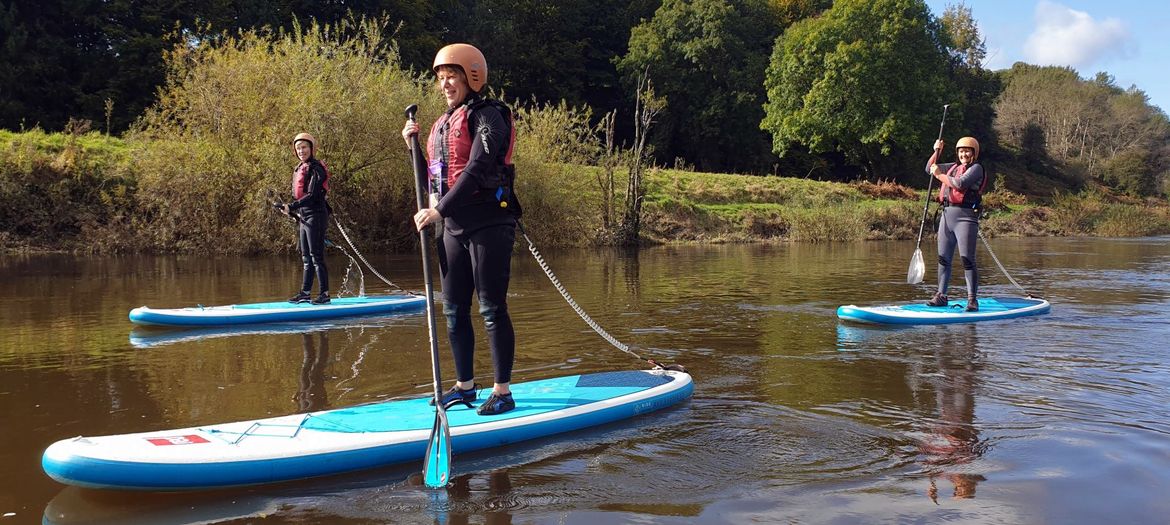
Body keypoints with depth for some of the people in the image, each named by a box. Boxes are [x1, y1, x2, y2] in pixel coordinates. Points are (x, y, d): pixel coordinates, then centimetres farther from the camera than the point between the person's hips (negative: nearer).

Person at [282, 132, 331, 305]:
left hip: (315, 216, -9)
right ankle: (305, 293, 17)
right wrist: (291, 210, 9)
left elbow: (312, 196, -20)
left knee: (316, 256, -9)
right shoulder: (299, 170, 17)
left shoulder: (316, 168, -11)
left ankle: (325, 294, -5)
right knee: (306, 258, 12)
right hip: (304, 218, 9)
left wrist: (291, 207, -22)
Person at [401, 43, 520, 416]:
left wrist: (439, 211, -20)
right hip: (454, 228, 8)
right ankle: (465, 386, 23)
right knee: (454, 311, 11)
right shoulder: (443, 124, 18)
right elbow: (436, 178, 20)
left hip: (488, 224, -8)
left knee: (492, 310, -5)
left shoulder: (487, 116, -7)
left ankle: (502, 392, 3)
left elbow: (477, 170, -19)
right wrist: (413, 147, 9)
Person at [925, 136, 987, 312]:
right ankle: (941, 296, 17)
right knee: (943, 259, 9)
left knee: (967, 260, -10)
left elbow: (959, 184, -18)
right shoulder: (954, 167, 19)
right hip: (947, 215, 7)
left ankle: (972, 299, -6)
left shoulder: (976, 168, -2)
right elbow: (929, 168, 26)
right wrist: (937, 151, 12)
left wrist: (939, 174, -6)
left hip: (965, 218, -7)